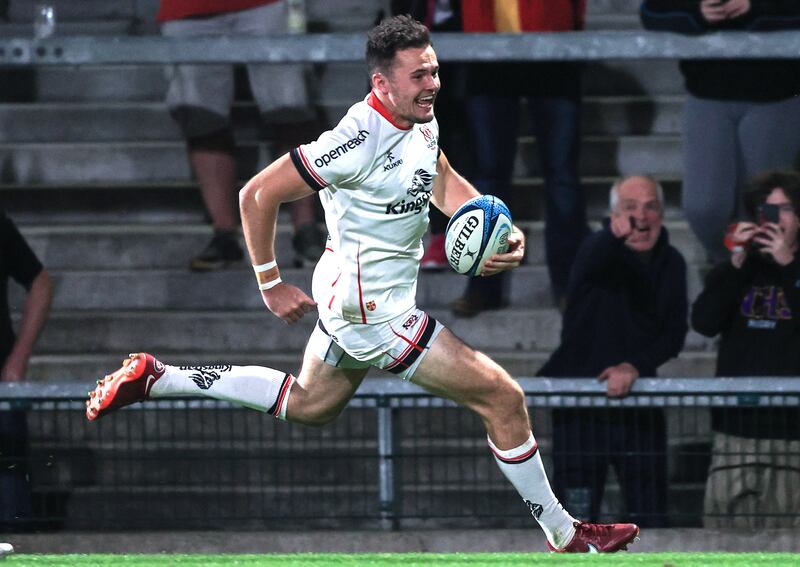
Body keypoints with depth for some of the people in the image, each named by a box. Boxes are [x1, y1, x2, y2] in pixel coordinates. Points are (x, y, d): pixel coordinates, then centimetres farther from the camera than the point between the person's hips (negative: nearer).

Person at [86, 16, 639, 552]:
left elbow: (445, 184, 17)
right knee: (504, 398, -5)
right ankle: (565, 535, 9)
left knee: (309, 404, 31)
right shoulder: (359, 141, -28)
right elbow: (258, 194, -20)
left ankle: (156, 379, 31)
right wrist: (272, 285, -11)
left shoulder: (422, 122, -1)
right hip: (375, 314, -10)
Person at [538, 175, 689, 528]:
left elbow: (674, 334, 1)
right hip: (581, 404, -4)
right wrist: (614, 235, -58)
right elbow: (593, 262, -35)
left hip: (639, 403, 4)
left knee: (650, 517, 4)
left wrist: (635, 366, -17)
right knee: (577, 522, -4)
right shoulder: (601, 252, -9)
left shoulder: (671, 264, 6)